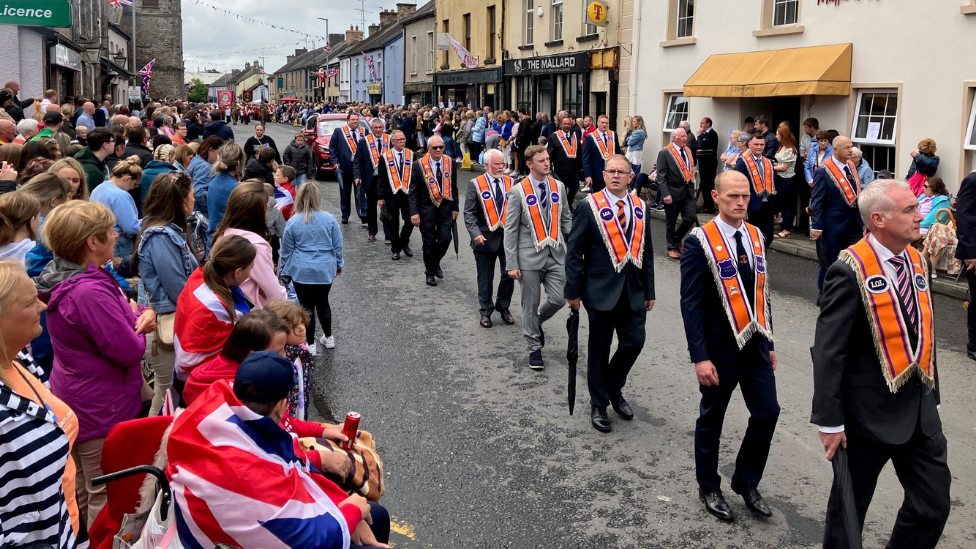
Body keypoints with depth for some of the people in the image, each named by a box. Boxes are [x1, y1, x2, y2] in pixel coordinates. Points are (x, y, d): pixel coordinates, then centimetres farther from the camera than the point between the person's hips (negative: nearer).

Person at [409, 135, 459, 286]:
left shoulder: (451, 164, 0)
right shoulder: (420, 165, -10)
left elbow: (453, 188, 10)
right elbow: (412, 192, -7)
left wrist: (455, 208, 7)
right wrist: (414, 212, -13)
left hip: (445, 207, 3)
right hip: (427, 208, -2)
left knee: (445, 238, -2)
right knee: (429, 242, 5)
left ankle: (435, 263, 28)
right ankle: (430, 272, 22)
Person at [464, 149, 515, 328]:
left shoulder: (511, 182, 4)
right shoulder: (475, 184, -3)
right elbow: (469, 213, -7)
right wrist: (475, 233, -21)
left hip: (509, 236, 2)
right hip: (486, 238, -2)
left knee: (508, 274, 6)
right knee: (485, 278, 8)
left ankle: (503, 307, 28)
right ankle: (486, 311, 24)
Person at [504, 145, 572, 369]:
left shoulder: (558, 186, 5)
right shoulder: (518, 191, -6)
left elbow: (566, 218, 12)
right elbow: (510, 230, -5)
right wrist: (512, 264, -9)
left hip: (556, 254, 3)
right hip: (530, 257, -3)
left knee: (558, 299, -1)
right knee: (530, 304, 6)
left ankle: (537, 321, 31)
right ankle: (534, 348, 23)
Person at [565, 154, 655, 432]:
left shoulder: (640, 207, 6)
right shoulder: (590, 206, -7)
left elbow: (646, 251, 10)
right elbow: (574, 251, -7)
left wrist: (649, 291, 9)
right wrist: (573, 291, -9)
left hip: (633, 292, 4)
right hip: (601, 291, -4)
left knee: (634, 343, 5)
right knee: (599, 348, 8)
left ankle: (614, 388, 32)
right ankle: (598, 404, 24)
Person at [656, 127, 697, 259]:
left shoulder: (688, 151, 10)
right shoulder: (665, 153, -9)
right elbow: (661, 176, -13)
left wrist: (692, 188, 13)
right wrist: (665, 194, -20)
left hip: (688, 192, 5)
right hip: (673, 193, -5)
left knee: (690, 218, -2)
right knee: (671, 222, 6)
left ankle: (677, 239, 24)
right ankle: (672, 247, 21)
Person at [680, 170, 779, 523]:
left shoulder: (755, 236, 5)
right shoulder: (700, 242, -14)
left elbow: (761, 293, 12)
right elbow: (691, 304, -16)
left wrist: (768, 342, 13)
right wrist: (700, 357, -20)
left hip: (755, 346, 5)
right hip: (720, 349, -5)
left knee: (767, 413, 6)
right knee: (712, 419, 10)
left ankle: (746, 481, 27)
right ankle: (708, 487, 30)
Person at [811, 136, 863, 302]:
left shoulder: (852, 167, 8)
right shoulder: (823, 172, -11)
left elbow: (857, 196, 13)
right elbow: (816, 201, -12)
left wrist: (862, 221, 12)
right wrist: (816, 226, -16)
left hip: (853, 226, 5)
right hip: (831, 227, -5)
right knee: (828, 263, 7)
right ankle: (824, 295, 22)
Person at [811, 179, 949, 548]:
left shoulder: (917, 261, 5)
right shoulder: (850, 272, -18)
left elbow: (922, 333, 12)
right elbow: (828, 352, -18)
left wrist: (930, 395, 14)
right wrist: (830, 422, -17)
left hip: (921, 412, 7)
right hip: (871, 413, -6)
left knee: (934, 505, 12)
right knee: (850, 507, 11)